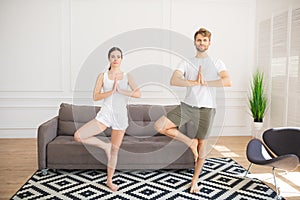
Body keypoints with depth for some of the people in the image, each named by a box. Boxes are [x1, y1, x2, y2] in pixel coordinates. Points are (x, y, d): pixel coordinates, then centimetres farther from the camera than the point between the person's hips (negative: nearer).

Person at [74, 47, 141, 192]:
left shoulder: (127, 76, 3)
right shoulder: (103, 76, 1)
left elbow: (138, 94, -8)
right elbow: (96, 96, -7)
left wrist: (120, 90, -16)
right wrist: (112, 91, -19)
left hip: (120, 116, 0)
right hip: (105, 114, 0)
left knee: (115, 150, 9)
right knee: (78, 136, -16)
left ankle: (109, 180, 28)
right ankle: (105, 145, 6)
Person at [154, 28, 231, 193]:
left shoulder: (216, 63, 6)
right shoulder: (186, 63, 6)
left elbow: (227, 81, -12)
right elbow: (173, 81, -12)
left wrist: (205, 83, -15)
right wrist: (196, 82, -19)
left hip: (206, 108, -1)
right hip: (187, 105, 1)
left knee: (201, 145, 6)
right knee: (159, 126, -15)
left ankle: (195, 180, 26)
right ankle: (190, 142, 4)